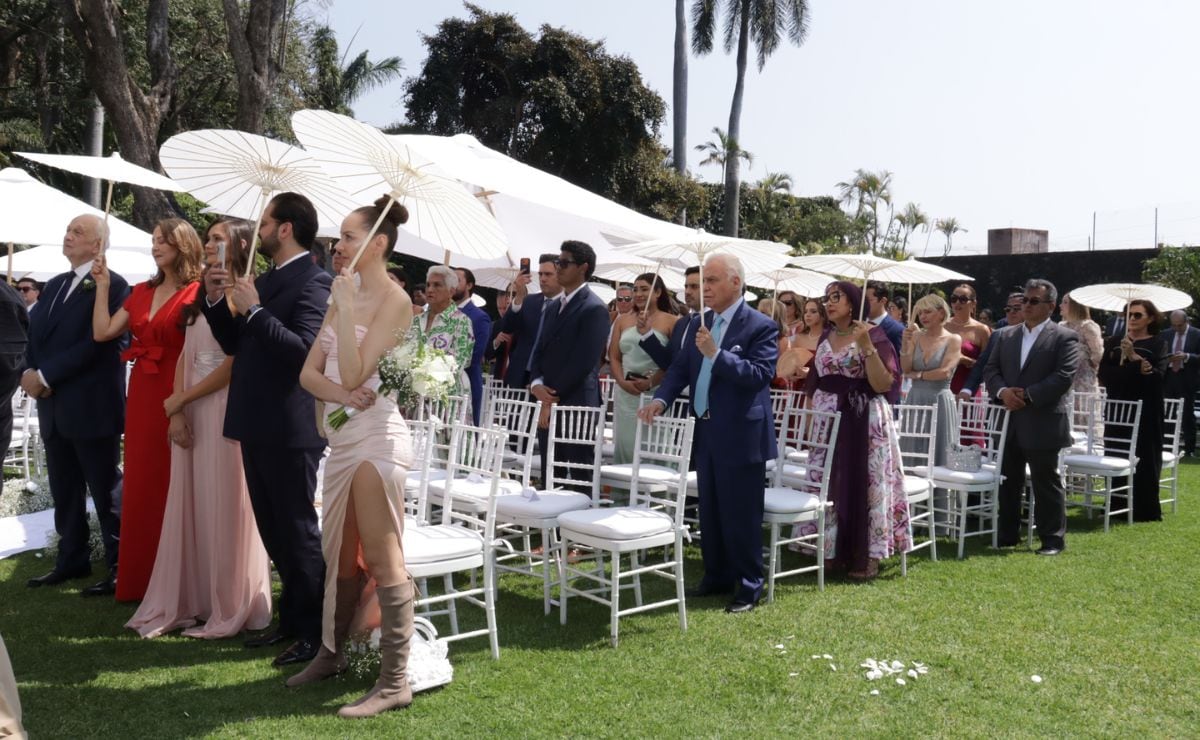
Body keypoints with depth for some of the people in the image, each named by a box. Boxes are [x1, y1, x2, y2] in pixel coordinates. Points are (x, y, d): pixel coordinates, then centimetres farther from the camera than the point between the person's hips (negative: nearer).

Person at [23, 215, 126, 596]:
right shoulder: (54, 285, 17)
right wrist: (29, 372, -5)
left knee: (106, 491, 0)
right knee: (64, 491, 15)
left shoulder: (113, 285, -10)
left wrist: (45, 376, -16)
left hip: (92, 407, -8)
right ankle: (72, 560, 27)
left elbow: (95, 343, -19)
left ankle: (120, 567, 9)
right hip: (54, 407, 8)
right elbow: (35, 333, 14)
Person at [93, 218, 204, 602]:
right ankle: (140, 579, 25)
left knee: (173, 487, 2)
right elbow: (103, 332, 7)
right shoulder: (141, 292, 13)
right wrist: (102, 285, 7)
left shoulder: (197, 294, -8)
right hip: (142, 398, 7)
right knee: (141, 485, 12)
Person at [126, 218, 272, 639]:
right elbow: (185, 358, 11)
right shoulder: (203, 297, 16)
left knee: (224, 510, -1)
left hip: (226, 411, -7)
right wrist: (178, 411, -2)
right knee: (189, 507, 9)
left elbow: (232, 366, -12)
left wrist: (180, 399, -4)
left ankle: (228, 609, 10)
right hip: (192, 412, 7)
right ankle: (185, 602, 18)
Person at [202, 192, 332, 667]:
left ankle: (315, 632, 12)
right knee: (273, 531, 16)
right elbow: (234, 345, 16)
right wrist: (216, 300, 4)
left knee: (298, 531, 0)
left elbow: (305, 350, -25)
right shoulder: (262, 281, 14)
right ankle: (292, 618, 29)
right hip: (257, 424, 9)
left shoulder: (313, 281, -13)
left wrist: (255, 310, -22)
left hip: (289, 428, -9)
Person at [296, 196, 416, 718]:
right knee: (339, 553, 17)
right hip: (342, 436, 8)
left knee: (382, 559, -6)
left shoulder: (394, 300, -11)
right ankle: (333, 652, 32)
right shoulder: (346, 297, 13)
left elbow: (355, 373, -19)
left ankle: (396, 680, -1)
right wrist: (340, 396, -13)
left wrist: (345, 308, -17)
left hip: (374, 437, -8)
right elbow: (309, 372, 8)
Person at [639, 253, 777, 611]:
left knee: (741, 515, 1)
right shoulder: (700, 323, 10)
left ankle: (749, 587, 15)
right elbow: (681, 366, 12)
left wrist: (716, 354, -27)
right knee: (709, 512, 16)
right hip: (706, 432, 7)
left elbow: (760, 374, -20)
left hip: (741, 436, -7)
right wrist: (662, 398, -5)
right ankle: (717, 576, 31)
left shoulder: (760, 326, -11)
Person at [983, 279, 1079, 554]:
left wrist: (1027, 395, -17)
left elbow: (1064, 377, -13)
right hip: (1009, 421, 5)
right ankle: (1007, 534, 22)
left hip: (1043, 423, -5)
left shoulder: (1064, 337, -4)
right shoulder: (1005, 335, 13)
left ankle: (1053, 539, 13)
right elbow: (991, 370, 9)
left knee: (1046, 483, 3)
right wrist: (1002, 392, -11)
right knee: (1008, 481, 12)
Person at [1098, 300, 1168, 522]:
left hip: (1146, 412, -2)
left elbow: (1157, 375, -12)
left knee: (1144, 460, -1)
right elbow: (1105, 374, -4)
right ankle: (1117, 507, 10)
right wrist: (1137, 369, -14)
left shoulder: (1159, 344, 3)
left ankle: (1144, 510, 7)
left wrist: (1133, 357, -20)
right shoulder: (1113, 343, 10)